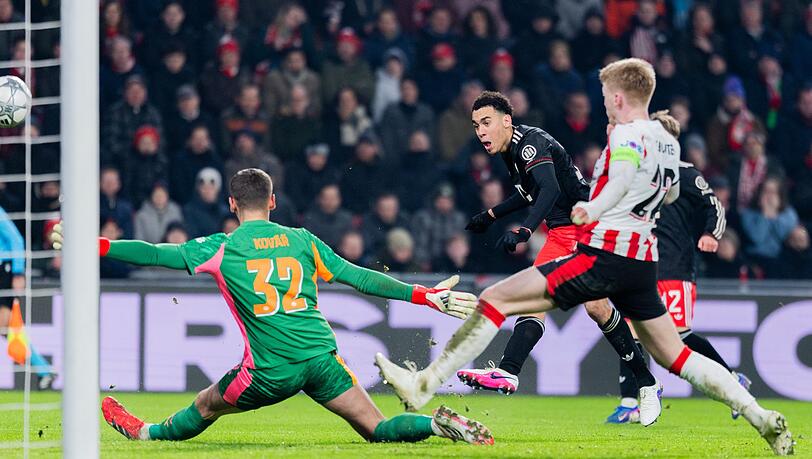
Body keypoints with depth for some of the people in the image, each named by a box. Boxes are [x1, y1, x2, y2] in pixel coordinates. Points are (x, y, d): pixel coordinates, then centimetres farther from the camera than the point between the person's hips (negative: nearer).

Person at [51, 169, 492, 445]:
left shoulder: (221, 249, 1)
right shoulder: (301, 240, 10)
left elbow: (152, 253, 3)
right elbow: (359, 277, 8)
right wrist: (427, 296, 13)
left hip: (271, 371, -2)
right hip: (321, 358, 2)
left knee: (205, 406, 23)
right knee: (377, 428, 1)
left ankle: (147, 432, 43)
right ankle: (439, 424, -23)